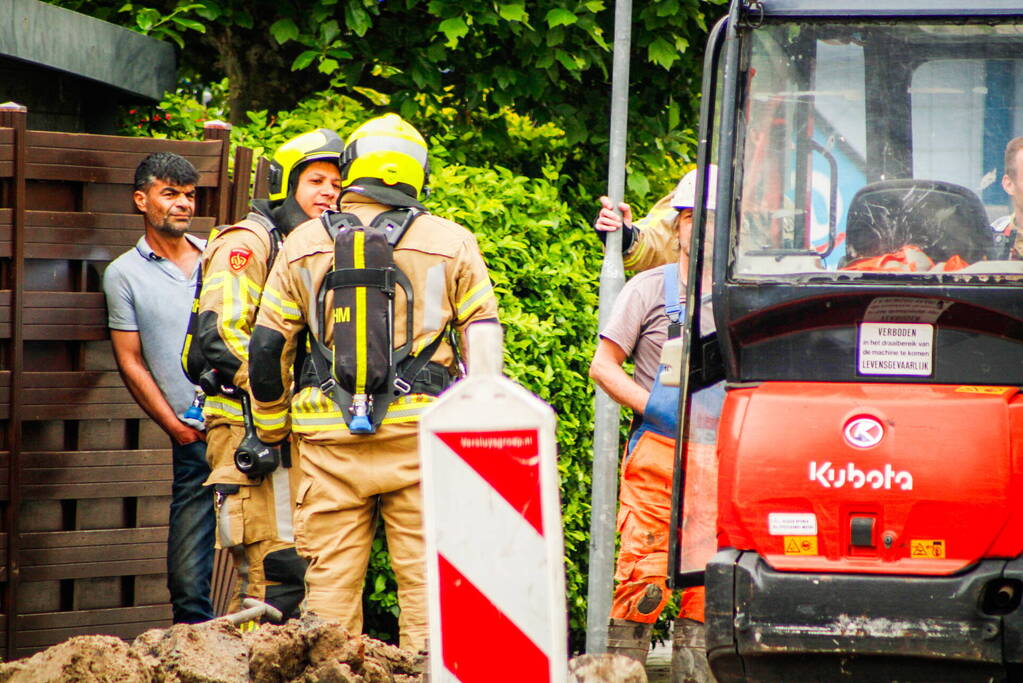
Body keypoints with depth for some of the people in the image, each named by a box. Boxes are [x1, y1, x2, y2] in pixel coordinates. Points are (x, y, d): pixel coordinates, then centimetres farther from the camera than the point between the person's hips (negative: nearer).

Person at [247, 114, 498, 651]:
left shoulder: (304, 244, 7)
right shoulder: (451, 243, 3)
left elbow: (265, 347, 8)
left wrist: (270, 428, 20)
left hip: (330, 440, 1)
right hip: (419, 437, -1)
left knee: (331, 577, 5)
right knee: (425, 574, 1)